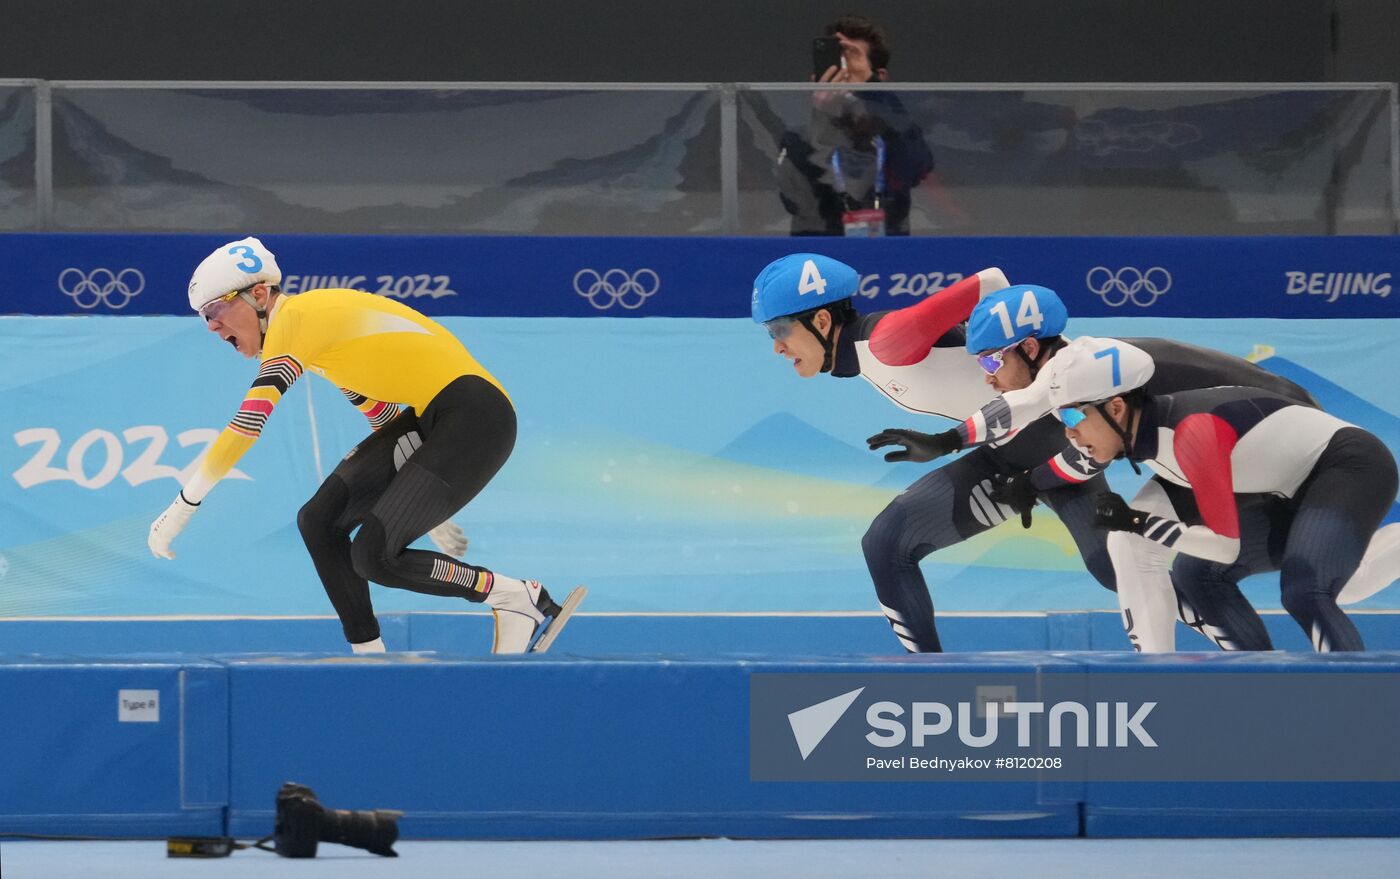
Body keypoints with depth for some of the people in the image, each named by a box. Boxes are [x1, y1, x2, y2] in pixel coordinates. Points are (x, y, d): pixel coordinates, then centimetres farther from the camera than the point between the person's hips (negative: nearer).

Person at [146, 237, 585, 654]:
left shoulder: (295, 318, -14)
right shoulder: (316, 323, 16)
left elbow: (248, 422, -22)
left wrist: (183, 505, -18)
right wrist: (428, 510, 29)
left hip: (478, 418, -10)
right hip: (429, 420, 10)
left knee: (375, 556, -16)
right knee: (320, 521, 1)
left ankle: (522, 599, 0)